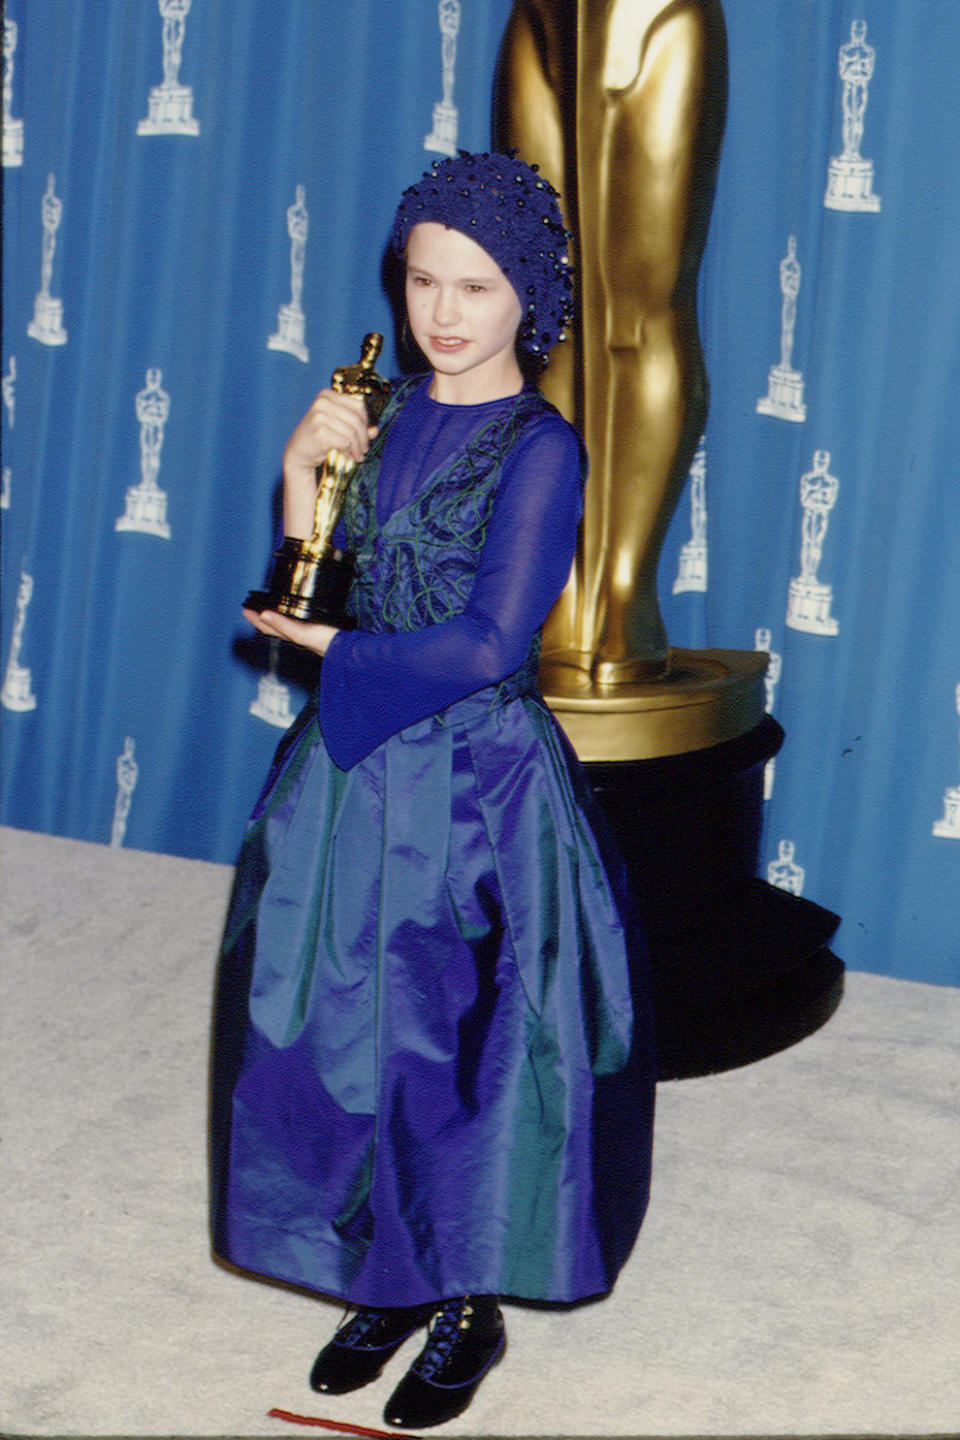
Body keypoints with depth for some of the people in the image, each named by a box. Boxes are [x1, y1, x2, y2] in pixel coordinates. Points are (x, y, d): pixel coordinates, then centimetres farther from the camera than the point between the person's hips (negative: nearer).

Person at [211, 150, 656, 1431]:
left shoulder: (539, 448, -11)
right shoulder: (383, 419, 7)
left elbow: (488, 644, -16)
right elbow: (312, 607, 5)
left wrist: (336, 652, -5)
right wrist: (303, 476, -8)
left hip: (477, 785, -6)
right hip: (355, 771, 6)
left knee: (467, 1045, 4)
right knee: (343, 1032, 11)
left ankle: (472, 1306, 21)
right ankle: (388, 1278, 29)